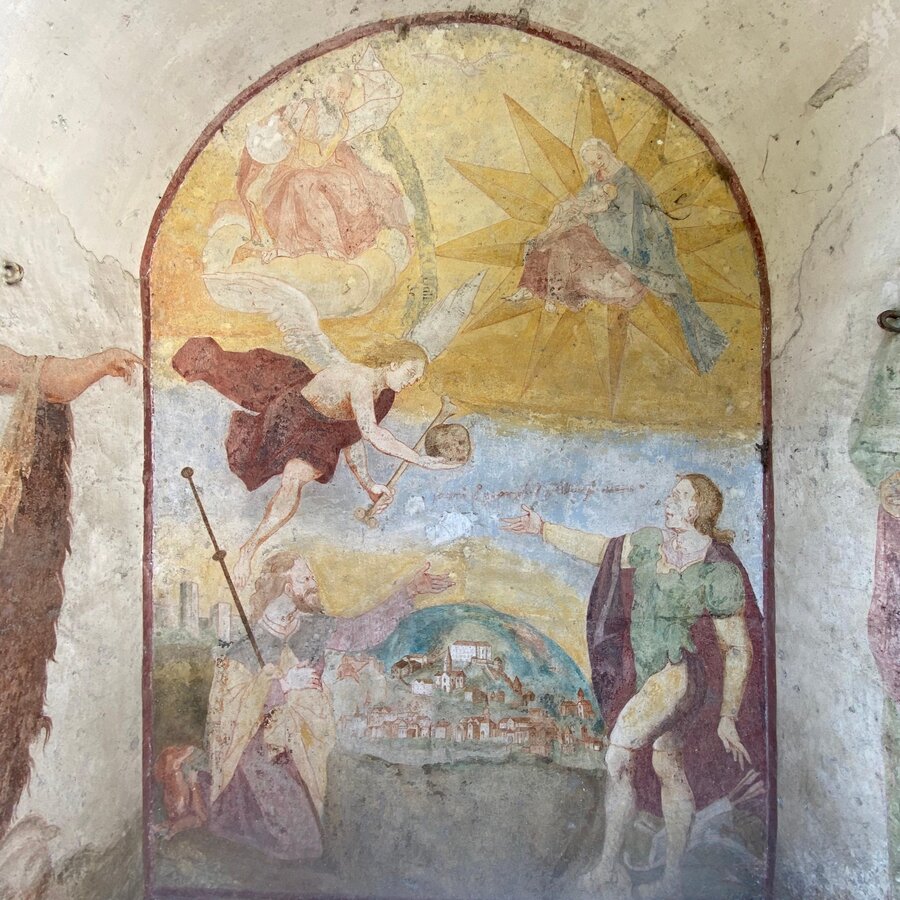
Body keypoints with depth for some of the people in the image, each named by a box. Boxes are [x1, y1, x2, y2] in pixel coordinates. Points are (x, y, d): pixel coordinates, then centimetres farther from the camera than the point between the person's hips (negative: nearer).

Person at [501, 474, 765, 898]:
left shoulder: (718, 573, -14)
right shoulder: (649, 542, 2)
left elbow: (738, 650, -8)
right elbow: (600, 550, 13)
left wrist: (728, 717, -6)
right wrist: (543, 529, 7)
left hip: (681, 673, -6)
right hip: (646, 678, 7)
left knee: (618, 756, -16)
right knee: (668, 770, 15)